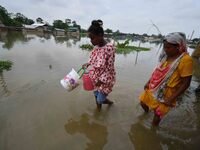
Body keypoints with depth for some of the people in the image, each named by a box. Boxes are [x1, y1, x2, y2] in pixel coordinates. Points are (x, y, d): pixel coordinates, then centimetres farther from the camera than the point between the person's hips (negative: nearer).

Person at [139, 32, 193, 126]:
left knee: (157, 114, 9)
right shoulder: (166, 56, -2)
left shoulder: (185, 60, -21)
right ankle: (147, 112, 56)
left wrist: (171, 99, -18)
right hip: (153, 89, 7)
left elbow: (186, 83, -18)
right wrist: (148, 82, 7)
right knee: (143, 102, 23)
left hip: (165, 94, -6)